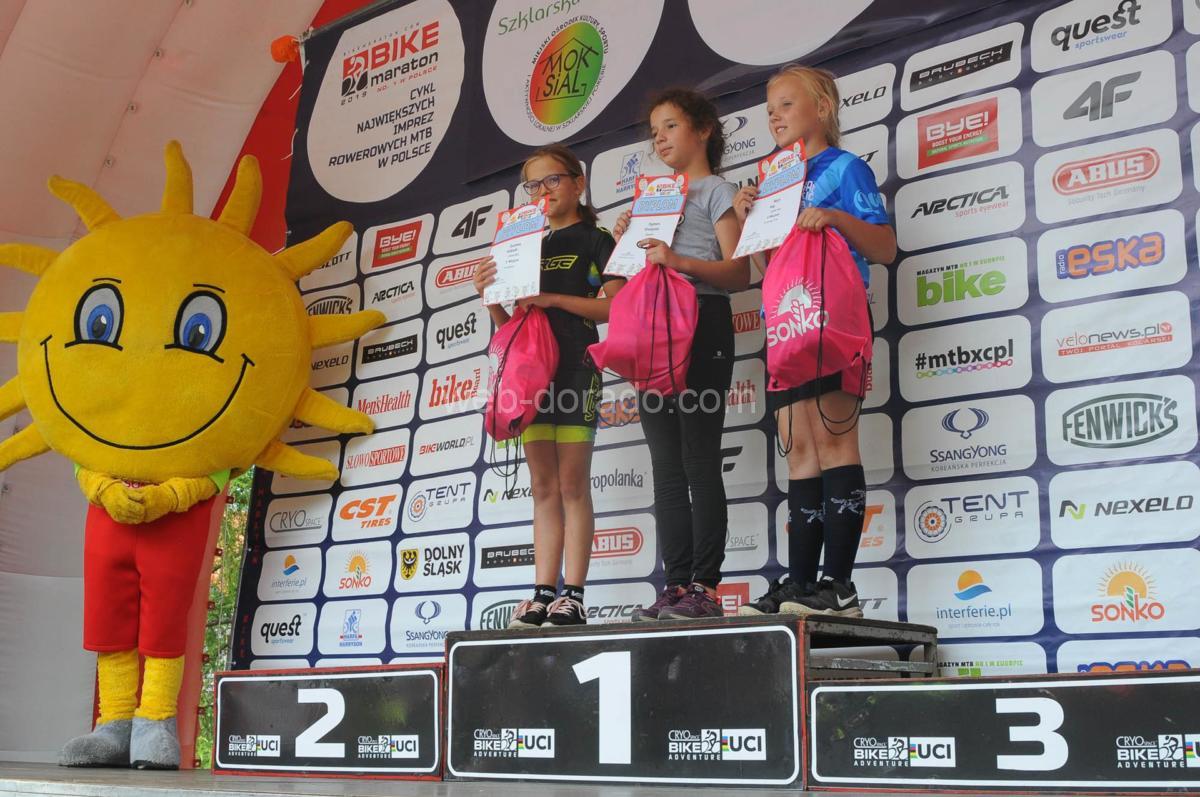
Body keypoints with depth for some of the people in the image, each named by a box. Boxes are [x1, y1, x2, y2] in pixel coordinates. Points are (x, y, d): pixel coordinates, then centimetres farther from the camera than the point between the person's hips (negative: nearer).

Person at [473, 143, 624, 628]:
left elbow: (615, 307, -9)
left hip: (576, 366, -6)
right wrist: (491, 296, 0)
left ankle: (573, 597, -6)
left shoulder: (596, 241, 3)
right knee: (543, 487, 4)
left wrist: (554, 299, -16)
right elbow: (510, 324, 19)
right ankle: (544, 594, 5)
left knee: (572, 484, -6)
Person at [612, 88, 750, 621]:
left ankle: (705, 586, -11)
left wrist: (678, 261, -21)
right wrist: (628, 245, 7)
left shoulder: (716, 191, 5)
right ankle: (676, 585, 4)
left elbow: (739, 272, -8)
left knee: (699, 460, -11)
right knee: (667, 468, 3)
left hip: (701, 323, -7)